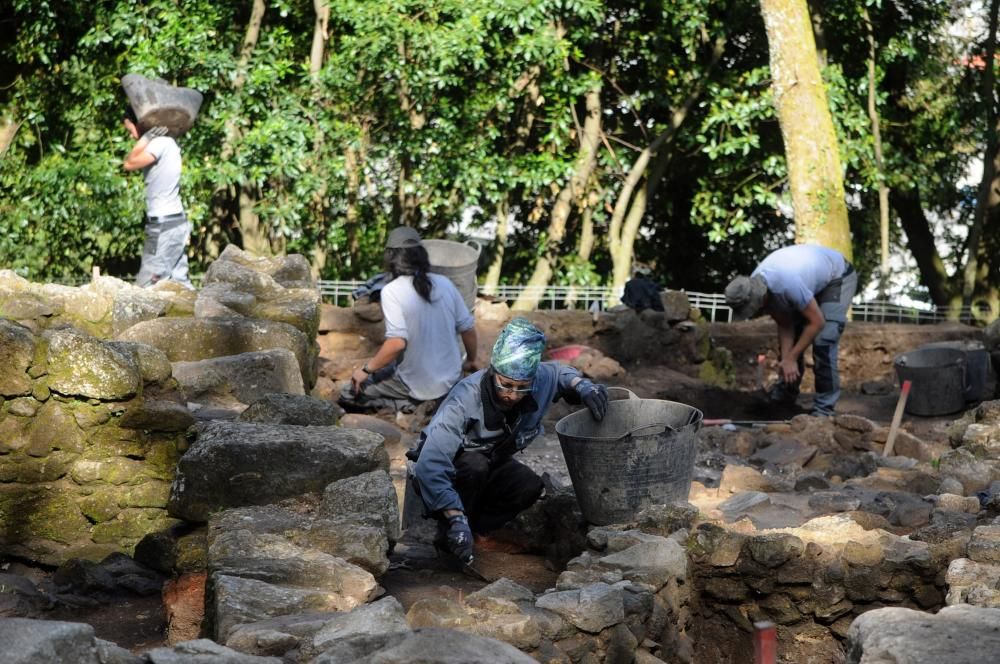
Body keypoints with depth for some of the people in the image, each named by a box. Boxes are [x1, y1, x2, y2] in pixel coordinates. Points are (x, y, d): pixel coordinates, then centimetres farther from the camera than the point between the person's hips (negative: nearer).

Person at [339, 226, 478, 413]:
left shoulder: (392, 291, -19)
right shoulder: (444, 283, -4)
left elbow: (397, 342, -28)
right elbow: (468, 329, 2)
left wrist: (366, 370, -15)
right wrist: (471, 361, 20)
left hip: (420, 386, -7)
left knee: (349, 394, 8)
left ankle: (410, 404, -2)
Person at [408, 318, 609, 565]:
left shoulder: (538, 381, -21)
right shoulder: (465, 400, -38)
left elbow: (558, 372, 8)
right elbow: (430, 465, -46)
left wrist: (583, 386, -14)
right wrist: (456, 520, -52)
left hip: (489, 464, 5)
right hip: (449, 468, -5)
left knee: (529, 486, -23)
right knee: (475, 466, -37)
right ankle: (448, 535, -16)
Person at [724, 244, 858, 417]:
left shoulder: (786, 285, -43)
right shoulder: (752, 287, -18)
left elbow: (817, 322, -32)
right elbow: (785, 324, -9)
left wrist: (791, 359, -27)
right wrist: (786, 358, -22)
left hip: (838, 277, -7)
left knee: (823, 341, -19)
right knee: (790, 338, 2)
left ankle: (824, 408, -13)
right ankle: (785, 394, 18)